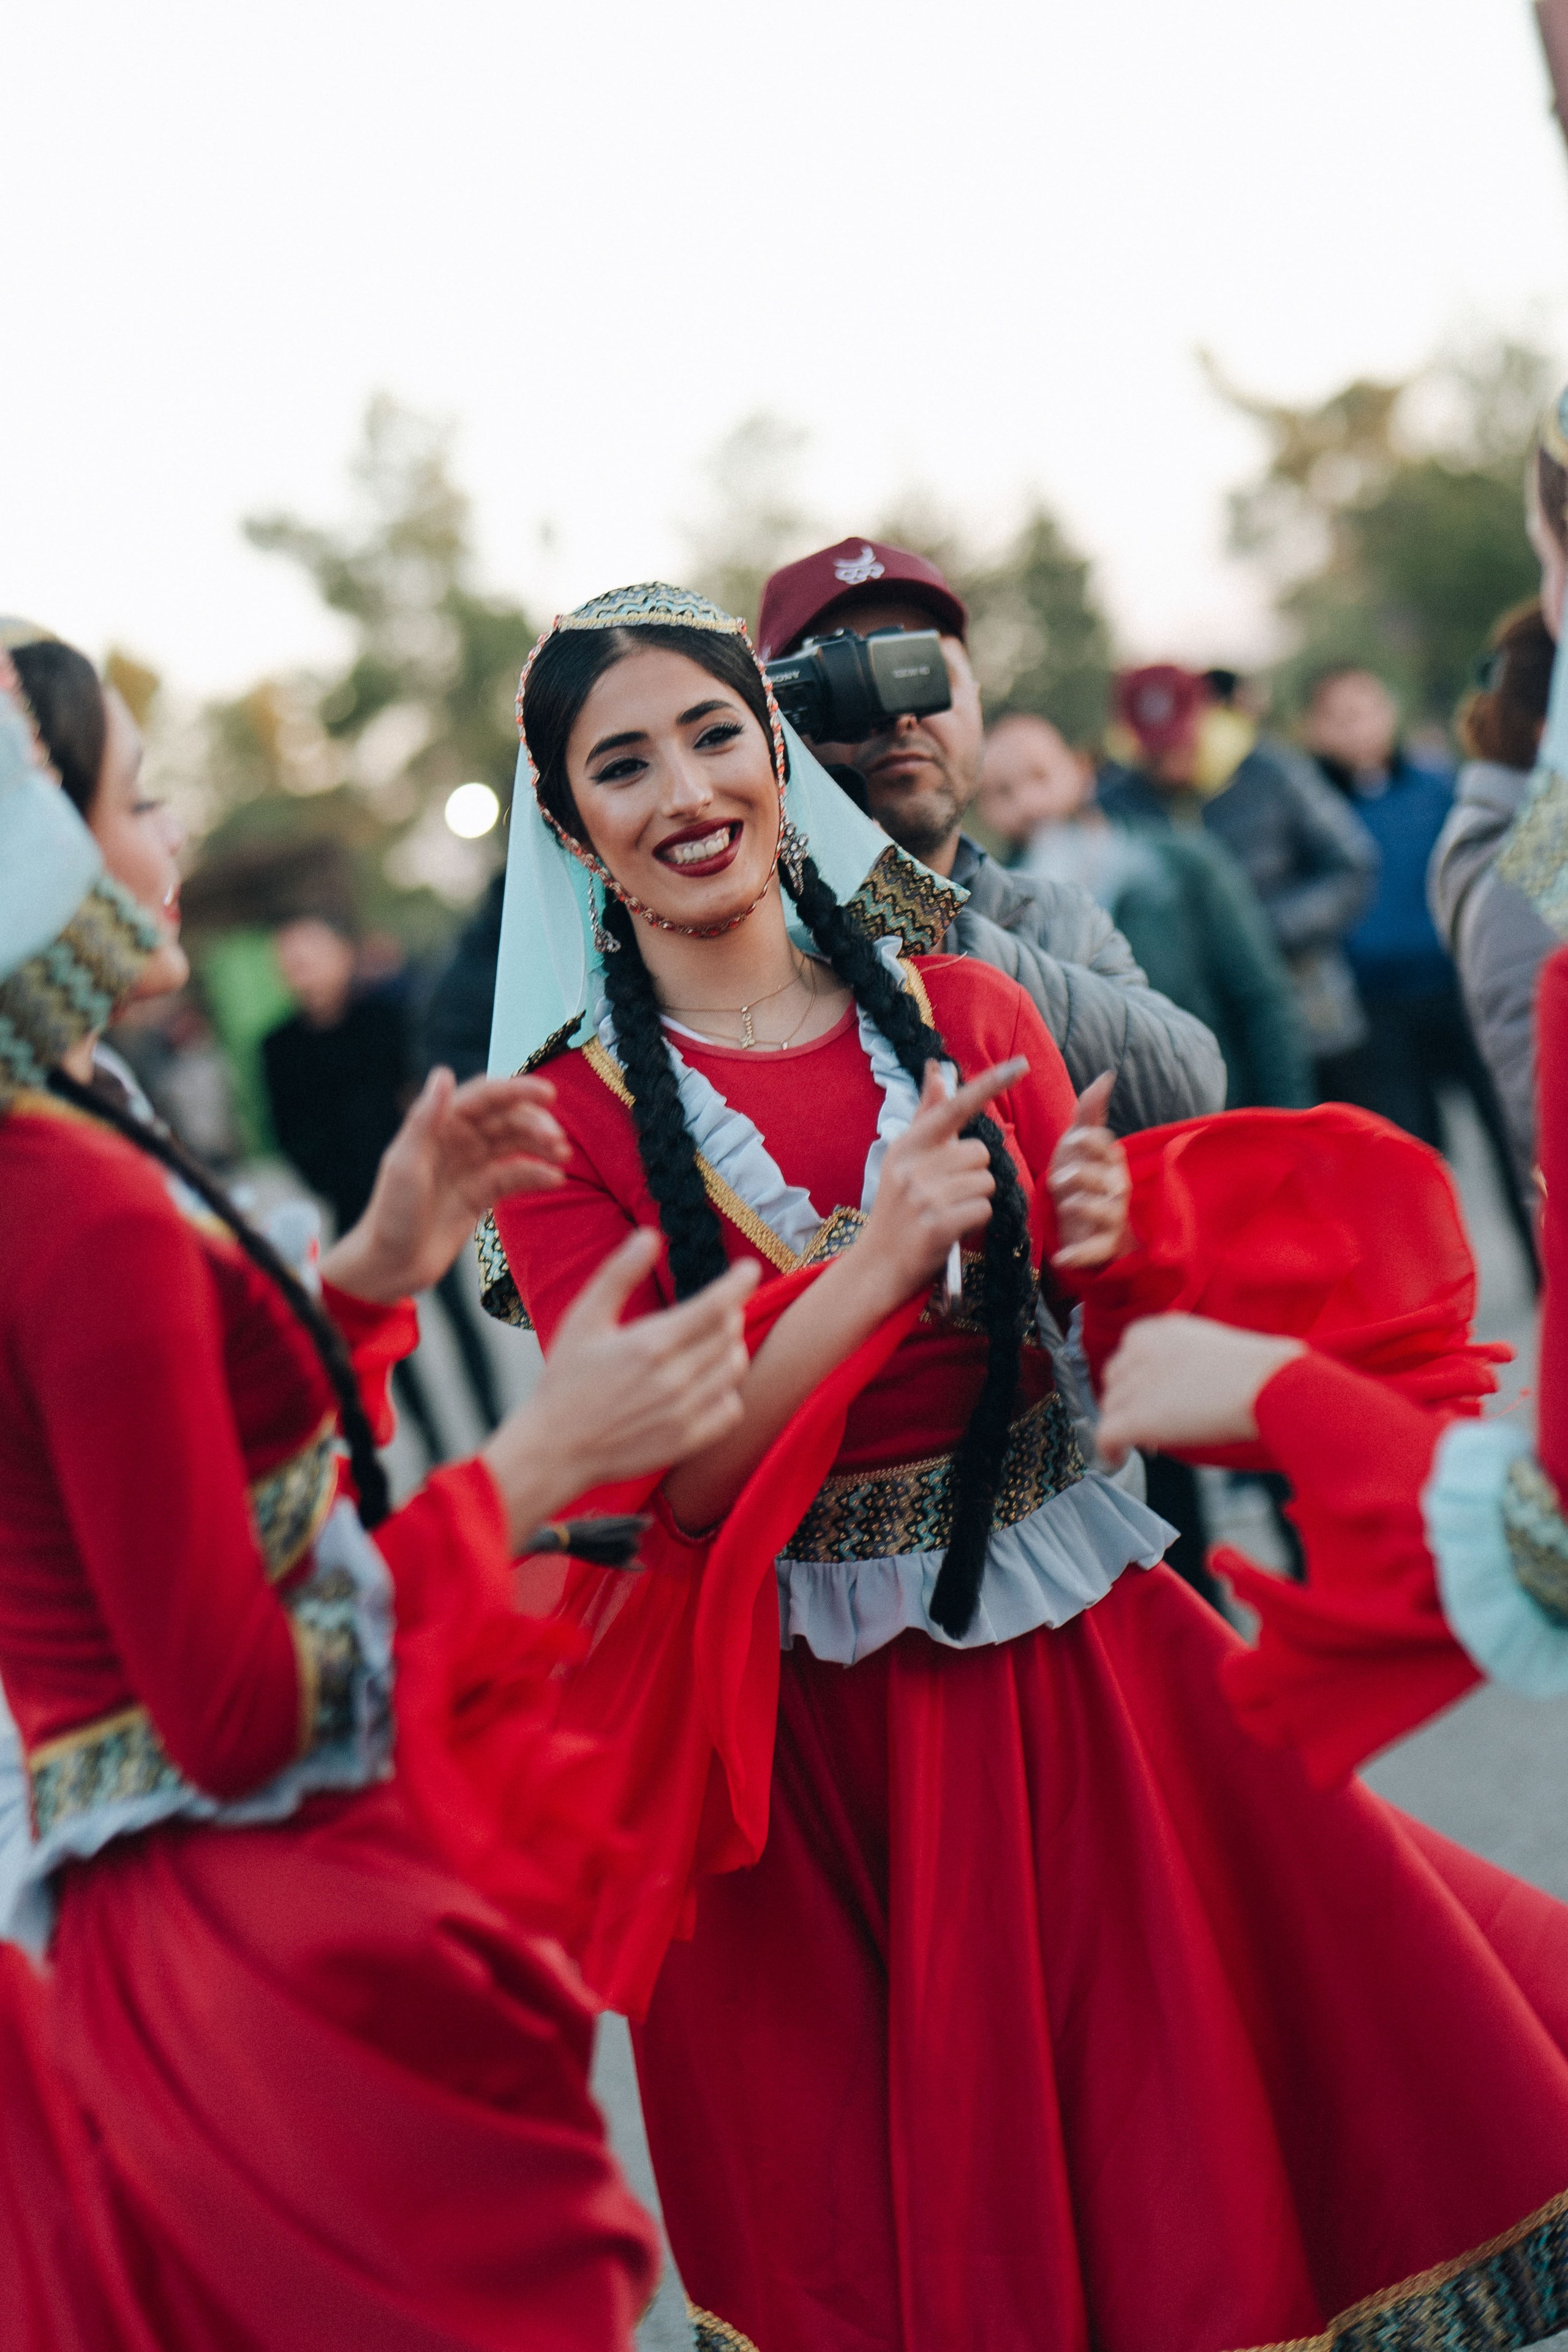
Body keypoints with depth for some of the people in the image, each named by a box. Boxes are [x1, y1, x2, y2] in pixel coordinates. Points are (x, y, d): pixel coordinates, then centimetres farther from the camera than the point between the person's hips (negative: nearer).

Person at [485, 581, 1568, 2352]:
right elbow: (665, 1477, -13)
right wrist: (878, 1260, -24)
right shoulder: (567, 1121, -5)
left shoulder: (965, 1013, 3)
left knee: (1192, 2134, 9)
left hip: (1068, 1658, 2)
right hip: (795, 1723, -2)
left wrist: (1112, 1250, -14)